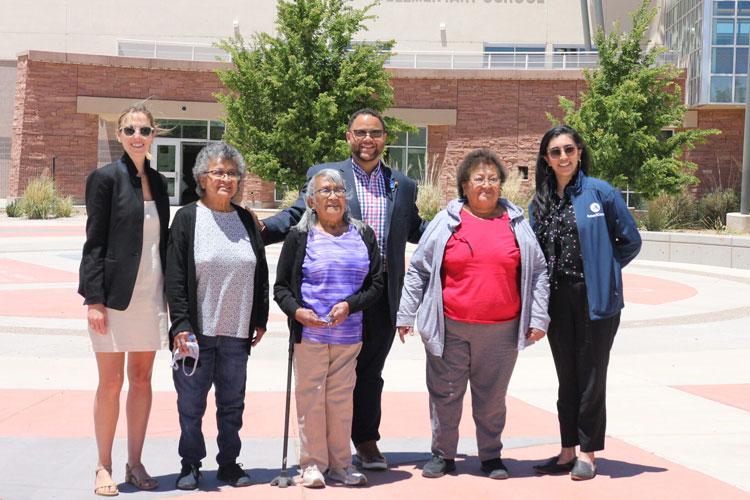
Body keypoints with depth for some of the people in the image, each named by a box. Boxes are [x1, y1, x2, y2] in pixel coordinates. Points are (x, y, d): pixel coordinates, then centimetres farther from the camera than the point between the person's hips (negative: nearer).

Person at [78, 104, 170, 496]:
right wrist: (94, 299, -13)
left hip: (151, 295, 5)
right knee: (111, 382, 1)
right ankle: (103, 468, 13)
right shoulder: (105, 178, -4)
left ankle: (135, 464, 20)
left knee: (142, 379, 10)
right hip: (115, 294, -5)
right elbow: (94, 242, -7)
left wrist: (170, 296, 10)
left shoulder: (158, 182, 12)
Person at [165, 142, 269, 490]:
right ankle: (190, 465, 20)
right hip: (196, 330, -3)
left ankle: (229, 462, 23)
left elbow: (261, 274, 13)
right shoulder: (187, 218, -2)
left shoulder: (246, 220, 10)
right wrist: (181, 324, -12)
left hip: (237, 331, 3)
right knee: (191, 402, 5)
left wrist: (260, 319, 9)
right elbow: (175, 276, -6)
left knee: (232, 402, 11)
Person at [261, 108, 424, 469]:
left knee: (370, 369, 11)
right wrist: (262, 228, -22)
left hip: (383, 292, 3)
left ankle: (366, 440, 24)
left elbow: (415, 230, 18)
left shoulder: (403, 185, 13)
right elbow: (295, 216, -2)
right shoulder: (324, 175, 3)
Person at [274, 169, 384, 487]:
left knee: (341, 397, 8)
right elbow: (281, 286, 3)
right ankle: (312, 464, 13)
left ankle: (340, 464, 19)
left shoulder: (364, 236, 8)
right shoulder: (299, 237, 1)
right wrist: (296, 310, -16)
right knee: (310, 396, 2)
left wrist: (350, 304, -10)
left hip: (350, 334, 2)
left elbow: (376, 284, 6)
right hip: (309, 332, -2)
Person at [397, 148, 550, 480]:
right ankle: (443, 455, 23)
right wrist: (406, 315, 3)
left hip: (501, 331, 1)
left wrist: (538, 318, 4)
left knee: (492, 397, 10)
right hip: (450, 328, 0)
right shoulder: (446, 222, 3)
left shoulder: (516, 223, 7)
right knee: (446, 394, 7)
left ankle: (491, 456, 26)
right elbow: (418, 270, 6)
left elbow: (538, 272, 10)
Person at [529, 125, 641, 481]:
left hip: (595, 299, -4)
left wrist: (601, 270, 1)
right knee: (567, 377, 12)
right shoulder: (540, 202, 8)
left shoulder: (601, 193, -6)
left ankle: (588, 454, 13)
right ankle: (568, 451, 22)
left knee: (591, 377, 2)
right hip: (558, 300, 4)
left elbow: (630, 241, 0)